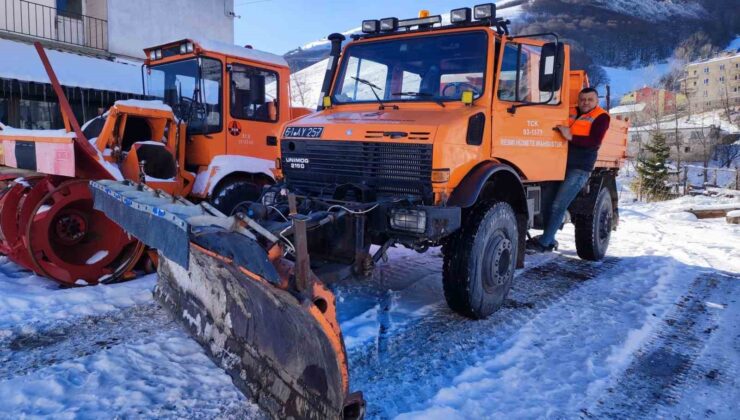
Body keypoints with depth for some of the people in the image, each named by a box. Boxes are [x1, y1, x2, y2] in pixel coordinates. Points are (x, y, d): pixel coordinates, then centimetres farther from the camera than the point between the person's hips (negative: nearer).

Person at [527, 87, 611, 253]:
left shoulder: (601, 117, 1)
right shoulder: (571, 113, 17)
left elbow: (595, 141, -13)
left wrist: (571, 137, -23)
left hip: (579, 169, -6)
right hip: (561, 164, 6)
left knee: (558, 205, -11)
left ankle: (544, 242, -5)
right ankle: (549, 239, 16)